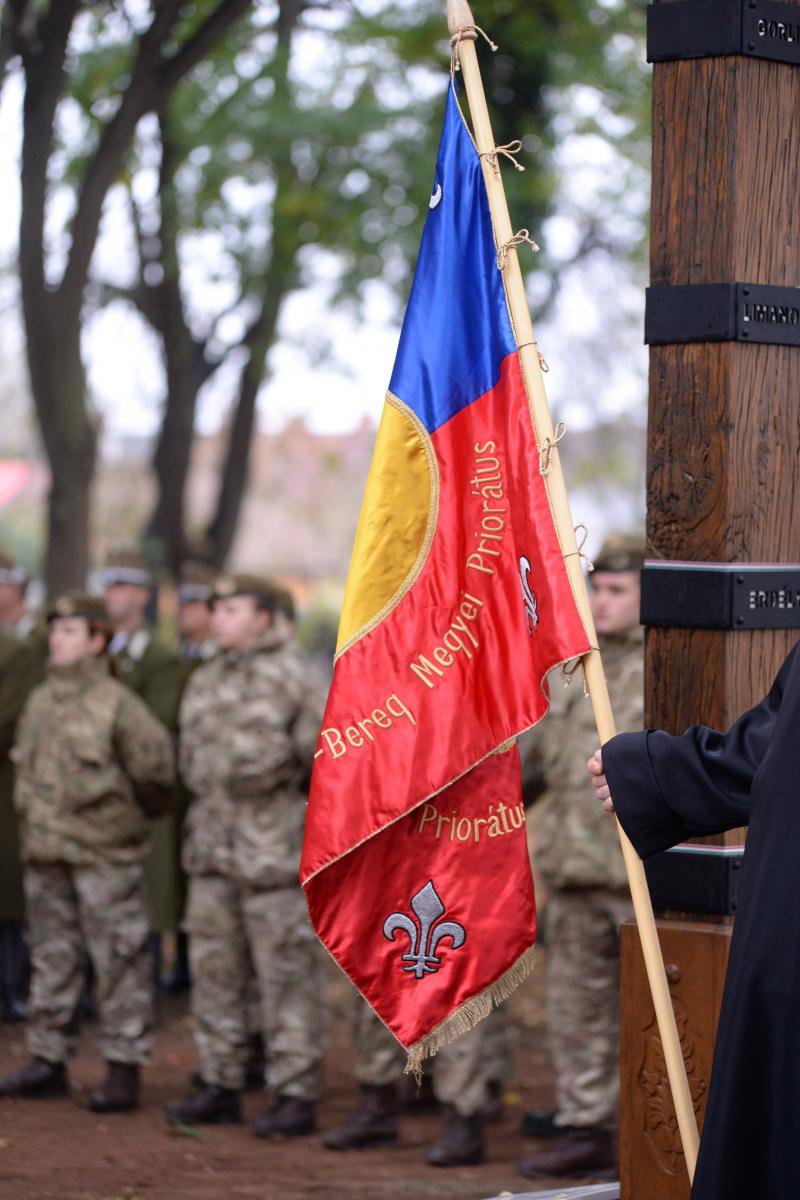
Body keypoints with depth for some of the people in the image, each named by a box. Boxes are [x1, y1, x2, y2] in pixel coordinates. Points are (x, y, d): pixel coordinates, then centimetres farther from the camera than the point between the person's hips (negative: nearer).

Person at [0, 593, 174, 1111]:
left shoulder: (117, 702, -10)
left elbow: (155, 762, -7)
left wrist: (137, 808, 4)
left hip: (104, 853, -7)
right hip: (45, 852, 7)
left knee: (119, 960, -3)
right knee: (52, 957, 12)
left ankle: (124, 1068, 1)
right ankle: (48, 1059, 20)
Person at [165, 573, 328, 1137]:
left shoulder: (291, 677, -8)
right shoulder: (206, 681, 14)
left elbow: (324, 751, -8)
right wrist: (208, 808, 16)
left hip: (274, 853, -7)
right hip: (212, 848, 7)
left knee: (287, 974, -4)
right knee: (215, 970, 10)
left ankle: (297, 1095, 0)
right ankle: (221, 1086, 18)